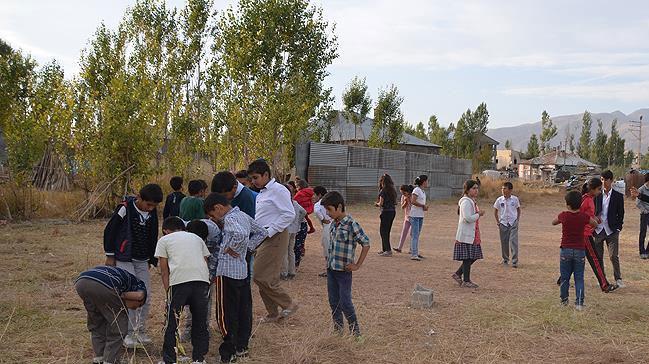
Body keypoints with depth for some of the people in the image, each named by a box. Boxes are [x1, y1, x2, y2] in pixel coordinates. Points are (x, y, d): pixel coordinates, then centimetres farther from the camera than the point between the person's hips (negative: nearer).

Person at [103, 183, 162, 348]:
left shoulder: (152, 213, 2)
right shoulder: (125, 208, -15)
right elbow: (109, 230, -8)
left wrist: (151, 259, 17)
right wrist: (110, 255, -5)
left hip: (142, 261, 6)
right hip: (124, 259, -6)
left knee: (146, 296, 4)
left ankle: (140, 331, 18)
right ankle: (128, 333, 2)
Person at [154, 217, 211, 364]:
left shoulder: (164, 240, 18)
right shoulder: (197, 238, 29)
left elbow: (164, 271, 11)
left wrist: (168, 292, 15)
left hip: (179, 280, -3)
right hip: (202, 279, 4)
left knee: (172, 322, 9)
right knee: (200, 321, 14)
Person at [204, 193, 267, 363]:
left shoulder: (229, 218, -15)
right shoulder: (243, 215, 11)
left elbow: (241, 234, -36)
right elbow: (261, 232, 19)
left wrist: (231, 248, -20)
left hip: (228, 272, -9)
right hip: (243, 271, 9)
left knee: (226, 314, 1)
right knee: (244, 311, 14)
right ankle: (242, 346, 23)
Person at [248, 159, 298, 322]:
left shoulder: (278, 190, -12)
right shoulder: (262, 193, 18)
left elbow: (289, 214, -20)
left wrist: (269, 231, -19)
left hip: (274, 237, -9)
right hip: (263, 238, 9)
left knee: (260, 276, -10)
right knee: (267, 277, 11)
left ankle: (288, 304, 2)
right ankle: (273, 313, 22)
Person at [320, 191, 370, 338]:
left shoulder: (351, 224, -15)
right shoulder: (333, 224, 7)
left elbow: (366, 244, -14)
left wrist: (357, 265, -12)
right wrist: (329, 261, 12)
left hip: (344, 270, -7)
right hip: (331, 269, 7)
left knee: (345, 302, -2)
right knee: (333, 301, 13)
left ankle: (355, 331, 14)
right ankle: (337, 329, 25)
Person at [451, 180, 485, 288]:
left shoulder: (472, 201, 17)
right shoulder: (465, 202, -16)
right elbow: (468, 218, -25)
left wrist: (478, 214, 8)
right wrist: (479, 214, -12)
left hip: (473, 234, 10)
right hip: (466, 235, -10)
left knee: (473, 257, 12)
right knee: (468, 258, -3)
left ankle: (458, 274, 23)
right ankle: (466, 281, 6)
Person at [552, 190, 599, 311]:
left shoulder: (564, 215, -9)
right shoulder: (584, 216, -6)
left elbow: (553, 223, 12)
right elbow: (595, 224, 14)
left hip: (566, 250, 0)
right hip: (580, 251, 1)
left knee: (565, 277, 12)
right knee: (579, 278, 4)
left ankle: (564, 300, 23)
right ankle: (579, 303, -3)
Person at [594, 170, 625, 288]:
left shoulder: (618, 196, 0)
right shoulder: (597, 195, 4)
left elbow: (621, 214, 3)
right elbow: (593, 211, 8)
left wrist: (618, 228, -3)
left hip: (611, 230, -2)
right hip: (598, 229, 2)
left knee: (613, 256, -5)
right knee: (598, 256, 7)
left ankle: (618, 279, 9)